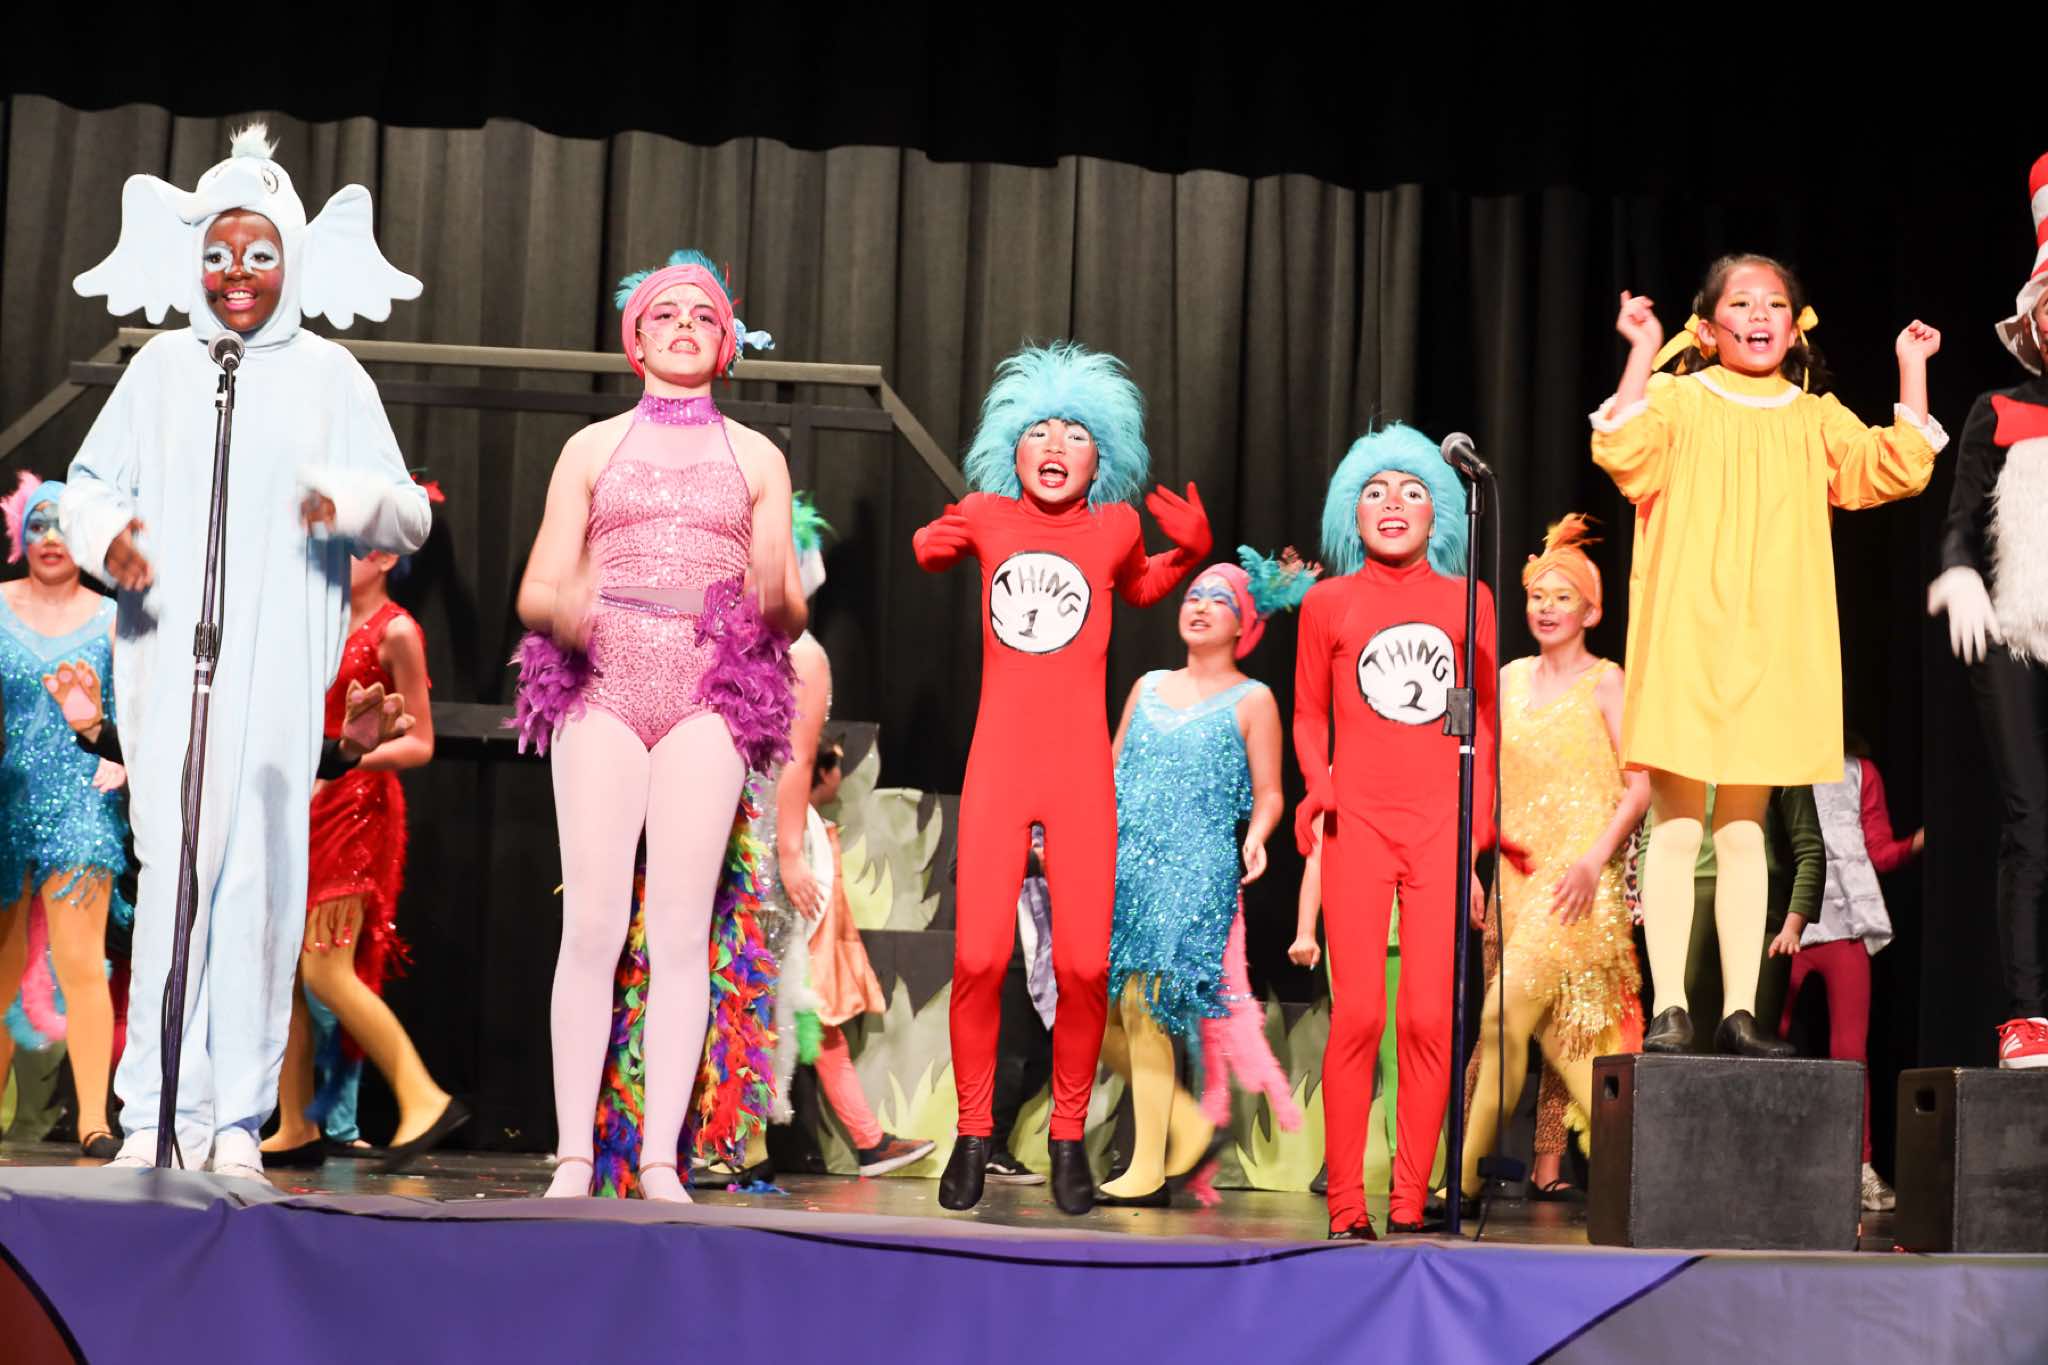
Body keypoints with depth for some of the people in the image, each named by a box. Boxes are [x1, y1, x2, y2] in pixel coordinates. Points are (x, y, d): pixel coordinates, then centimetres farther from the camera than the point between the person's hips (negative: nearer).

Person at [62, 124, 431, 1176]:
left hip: (280, 664, -1)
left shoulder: (329, 376, 10)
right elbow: (88, 480, 18)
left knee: (262, 877, -4)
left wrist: (354, 502, -15)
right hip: (169, 656, 1)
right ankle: (157, 1114, -2)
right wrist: (103, 533, -4)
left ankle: (237, 1121, 1)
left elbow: (410, 517, 7)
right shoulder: (162, 366, 14)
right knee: (173, 872, -6)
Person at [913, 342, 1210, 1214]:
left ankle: (1069, 1137, 14)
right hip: (997, 766, 0)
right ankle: (973, 1135, 10)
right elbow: (937, 549, 26)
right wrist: (931, 551, 3)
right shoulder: (985, 517, 4)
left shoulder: (1115, 526, 4)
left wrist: (1190, 553, 5)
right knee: (979, 958, -7)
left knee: (1084, 965, -4)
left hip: (1082, 773, 0)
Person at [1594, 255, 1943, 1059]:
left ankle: (1740, 1011, 8)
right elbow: (1625, 452, -15)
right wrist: (1643, 353, -17)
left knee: (1744, 832, 6)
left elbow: (1896, 470, 3)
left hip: (1772, 652, 3)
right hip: (1685, 640, -3)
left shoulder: (1815, 419, 15)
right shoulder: (1678, 401, 5)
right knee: (1676, 826, -6)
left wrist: (1911, 368, 3)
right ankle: (1670, 1008, -4)